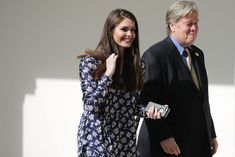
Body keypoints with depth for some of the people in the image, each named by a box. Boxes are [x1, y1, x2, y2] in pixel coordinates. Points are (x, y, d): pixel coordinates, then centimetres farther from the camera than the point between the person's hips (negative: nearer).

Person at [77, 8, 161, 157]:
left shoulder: (134, 63, 6)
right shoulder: (91, 61, -9)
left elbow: (134, 103, 13)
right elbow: (91, 104, -15)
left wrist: (147, 111, -7)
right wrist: (108, 73, -19)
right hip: (98, 140, -5)